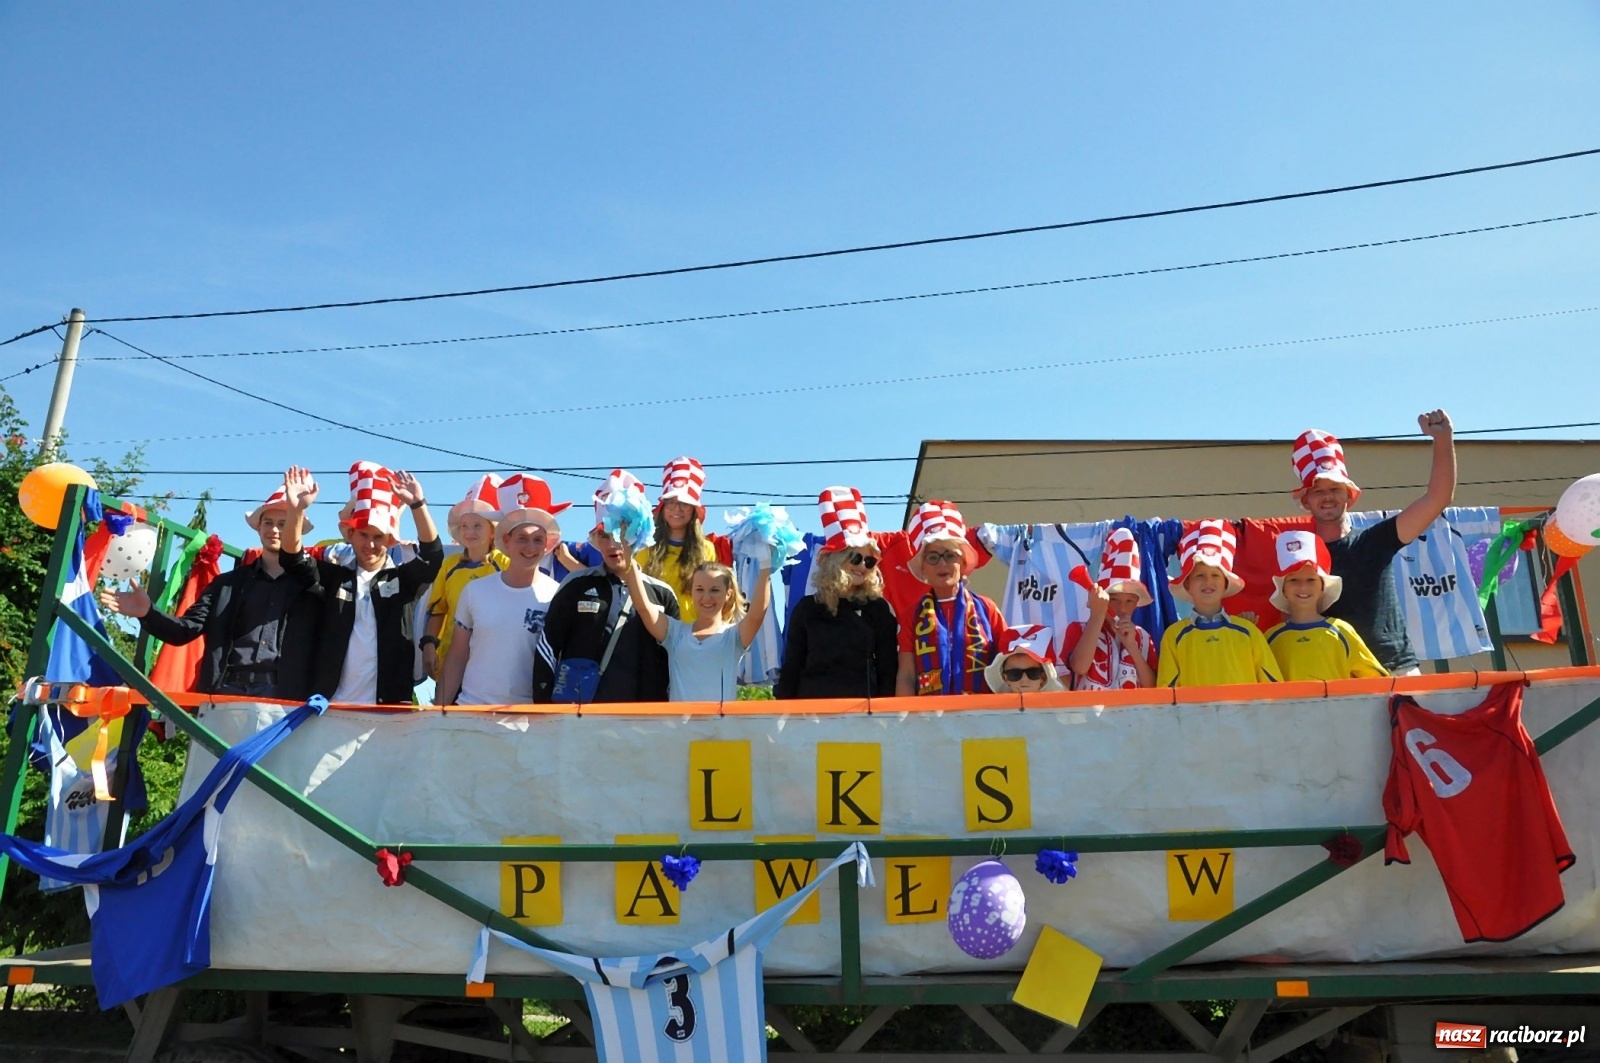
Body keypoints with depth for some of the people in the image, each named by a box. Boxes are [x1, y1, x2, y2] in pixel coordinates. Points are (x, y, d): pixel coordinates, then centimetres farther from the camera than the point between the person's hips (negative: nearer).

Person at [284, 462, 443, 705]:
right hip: (333, 701, 2)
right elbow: (293, 559, 0)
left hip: (388, 703, -1)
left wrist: (417, 503, -20)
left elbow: (432, 557, -9)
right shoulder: (334, 577, 11)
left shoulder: (402, 579, 6)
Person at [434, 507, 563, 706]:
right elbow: (457, 657, 7)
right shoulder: (475, 591, 1)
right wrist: (440, 708, 3)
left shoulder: (557, 597, -6)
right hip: (470, 704, 2)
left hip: (529, 711, -2)